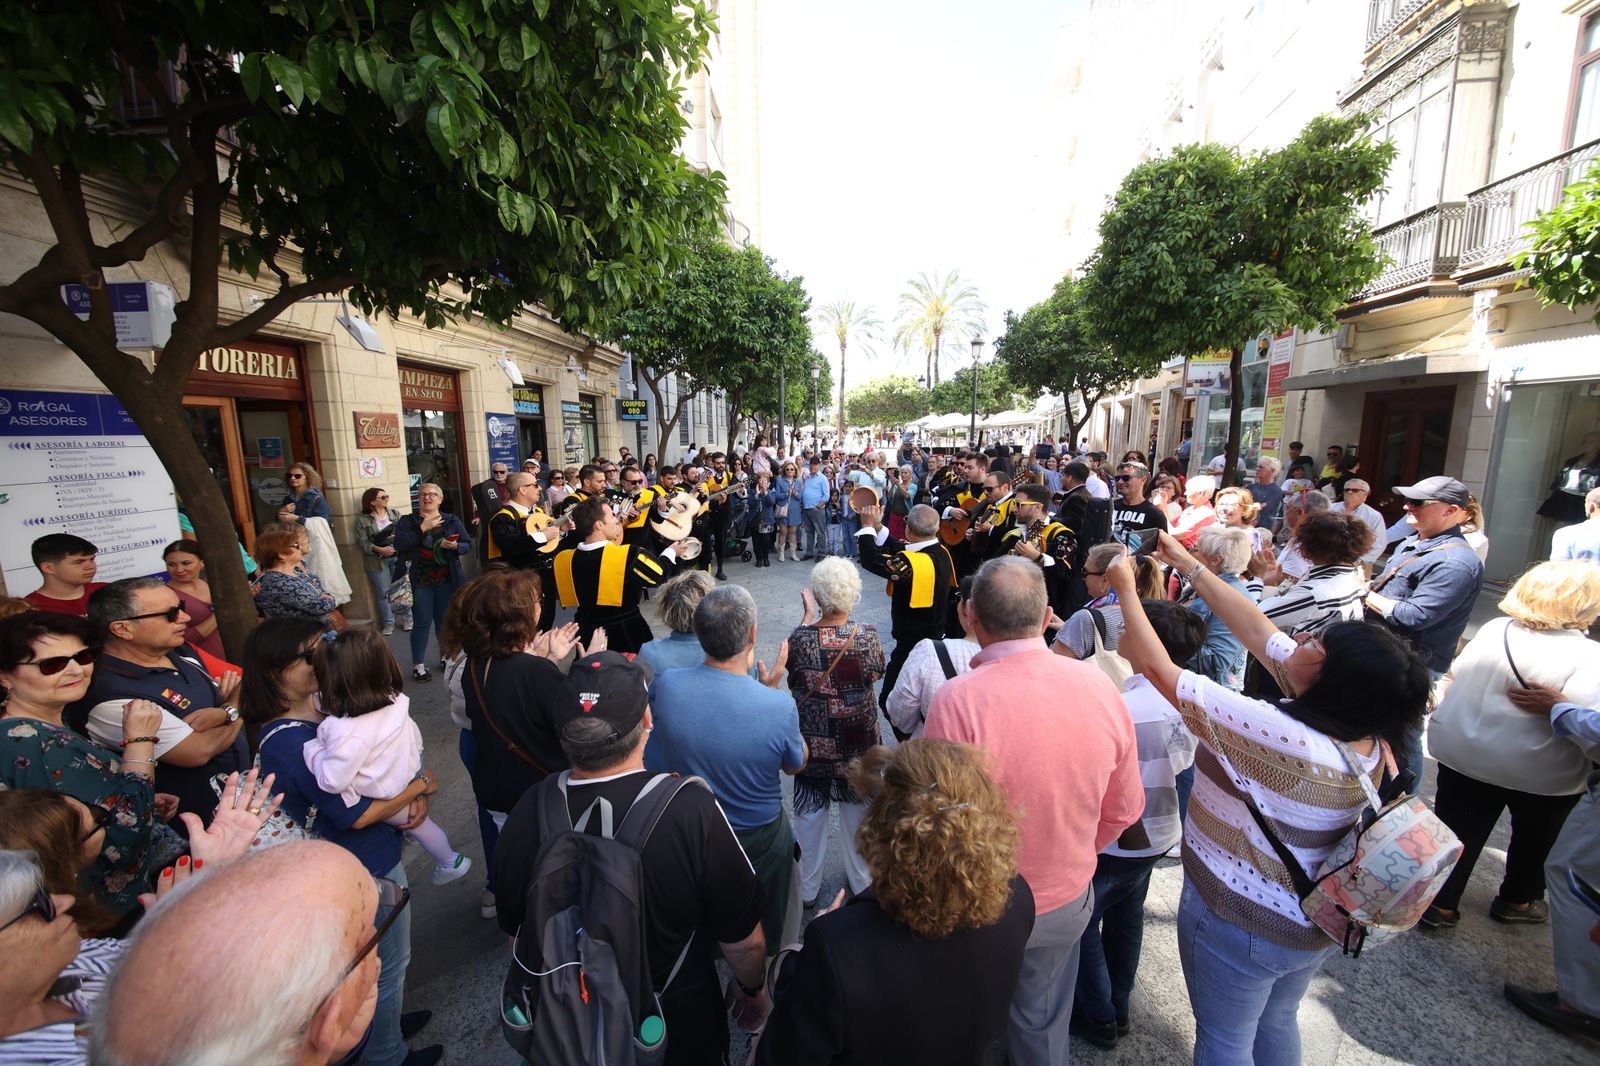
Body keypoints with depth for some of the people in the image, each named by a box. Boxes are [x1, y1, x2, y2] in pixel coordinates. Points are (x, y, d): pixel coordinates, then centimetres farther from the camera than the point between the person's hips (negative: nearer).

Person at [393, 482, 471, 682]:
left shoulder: (452, 520, 6)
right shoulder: (407, 521, 1)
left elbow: (468, 545, 3)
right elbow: (399, 544, -15)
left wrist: (456, 546, -18)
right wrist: (422, 528, -20)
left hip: (447, 579, 2)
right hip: (420, 580, -2)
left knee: (445, 621, 12)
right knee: (422, 623, 0)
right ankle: (418, 665, 10)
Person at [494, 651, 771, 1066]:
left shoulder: (526, 815, -23)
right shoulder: (693, 811, -34)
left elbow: (516, 932, -5)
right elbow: (744, 941, -22)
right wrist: (752, 987, 0)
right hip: (682, 1030, -2)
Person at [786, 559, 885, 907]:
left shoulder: (800, 637, -21)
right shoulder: (866, 637, -22)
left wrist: (809, 614, 8)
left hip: (811, 743, 0)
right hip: (857, 743, 0)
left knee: (809, 814, 20)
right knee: (857, 812, 23)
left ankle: (807, 889, 38)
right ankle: (860, 883, 43)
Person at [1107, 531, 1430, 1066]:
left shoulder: (1281, 738, -37)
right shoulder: (1364, 732, -12)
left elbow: (1160, 670, -33)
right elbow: (1257, 630, -9)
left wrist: (1126, 587, -21)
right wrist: (1188, 564, -5)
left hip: (1240, 924, -7)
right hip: (1313, 924, 7)